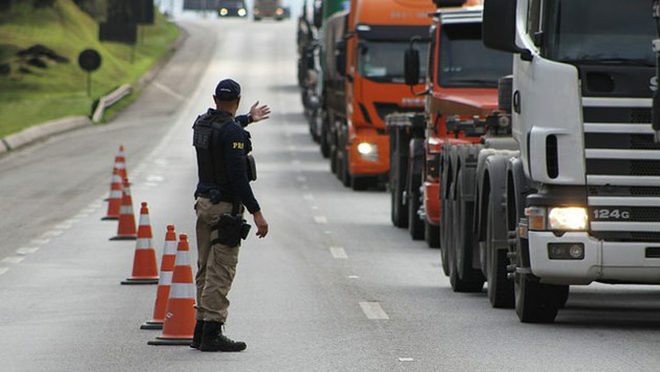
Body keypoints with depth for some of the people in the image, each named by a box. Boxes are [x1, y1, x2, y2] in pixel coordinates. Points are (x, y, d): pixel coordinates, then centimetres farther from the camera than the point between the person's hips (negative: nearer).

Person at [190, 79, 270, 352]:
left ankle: (201, 330, 17)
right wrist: (256, 212, -19)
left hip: (203, 203, 9)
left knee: (206, 270, 14)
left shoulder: (201, 123, 9)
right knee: (220, 273, -8)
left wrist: (248, 119, 49)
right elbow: (237, 176, -22)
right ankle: (212, 334, -10)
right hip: (225, 207, -8)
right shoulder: (232, 132, -17)